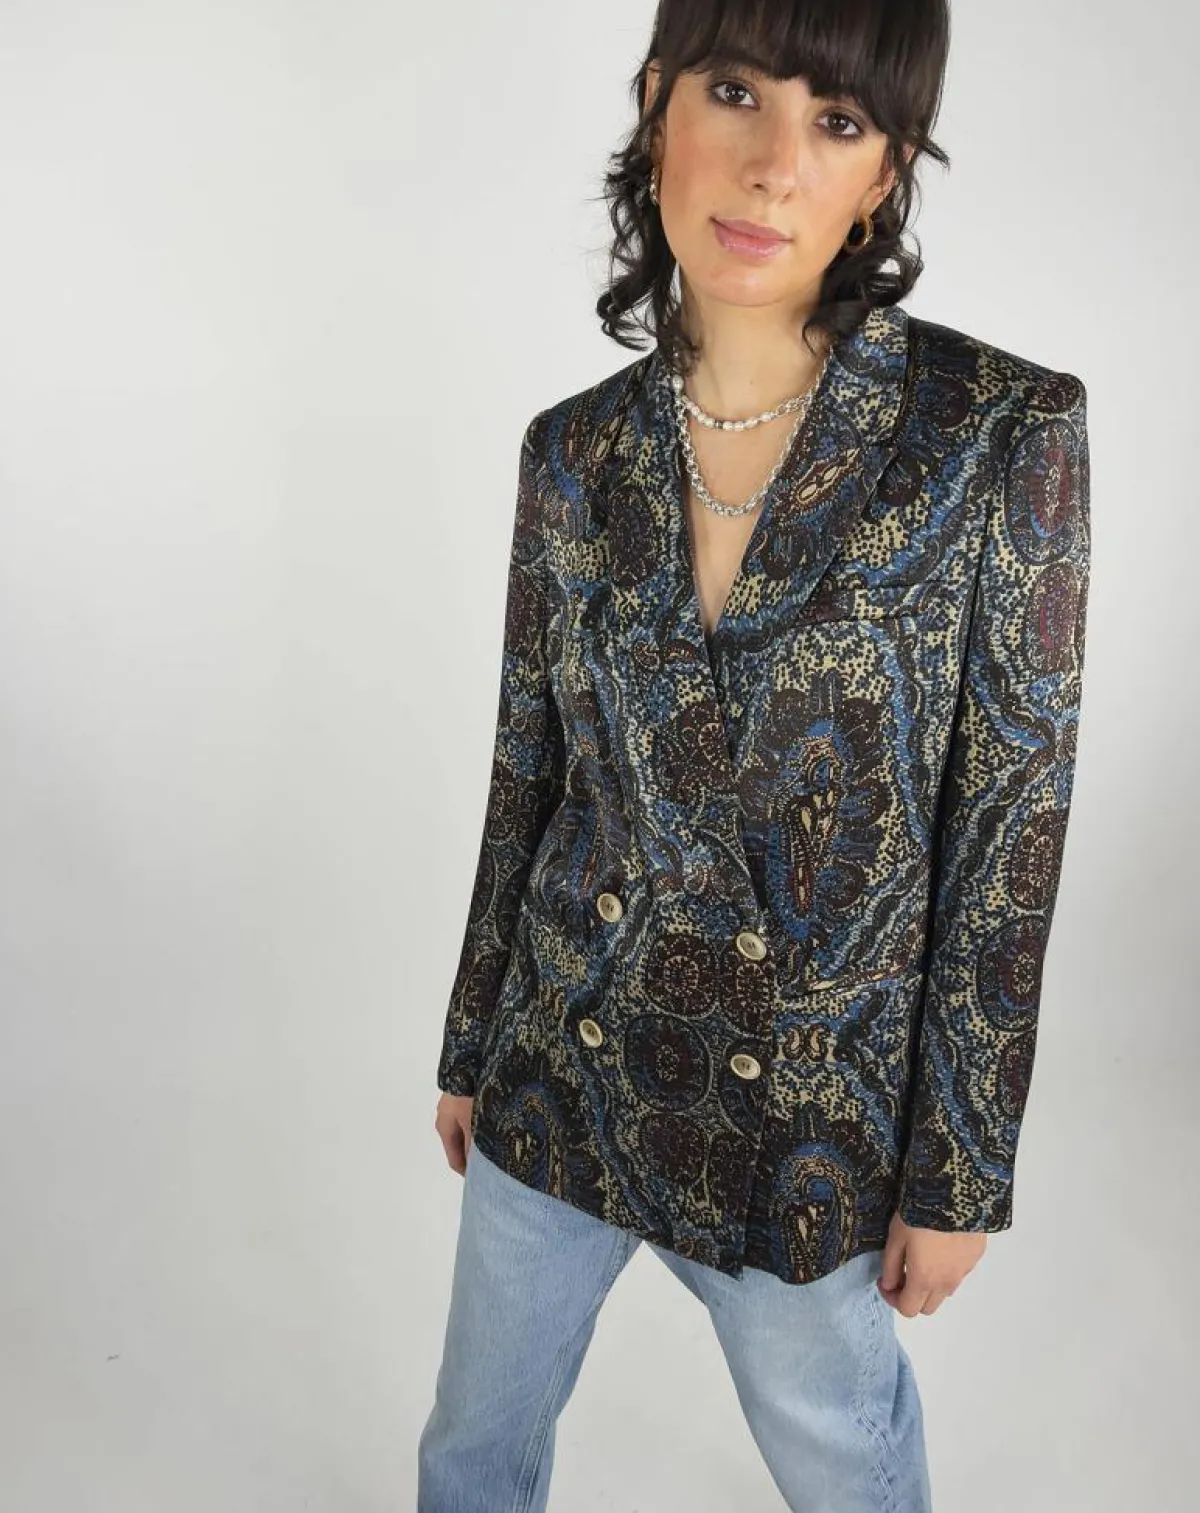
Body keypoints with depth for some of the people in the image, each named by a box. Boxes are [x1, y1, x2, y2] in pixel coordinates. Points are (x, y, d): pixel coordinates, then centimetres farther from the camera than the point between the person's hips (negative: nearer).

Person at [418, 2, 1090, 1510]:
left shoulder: (1005, 432, -16)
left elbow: (1007, 829, -11)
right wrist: (470, 1048, 12)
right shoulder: (575, 452, -6)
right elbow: (527, 773, 4)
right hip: (562, 1071, 3)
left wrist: (959, 1171, -7)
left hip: (810, 1113, -3)